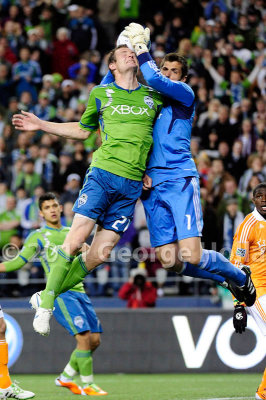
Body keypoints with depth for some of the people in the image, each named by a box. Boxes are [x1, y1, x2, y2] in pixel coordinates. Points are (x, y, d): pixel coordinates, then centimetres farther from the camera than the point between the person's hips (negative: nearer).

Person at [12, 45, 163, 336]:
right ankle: (45, 303, 2)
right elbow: (82, 129, 25)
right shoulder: (100, 94, 12)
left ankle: (51, 295, 13)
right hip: (103, 171, -2)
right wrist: (41, 125, 18)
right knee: (75, 239, -13)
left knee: (100, 254, -4)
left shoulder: (154, 97, 15)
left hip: (133, 183, 2)